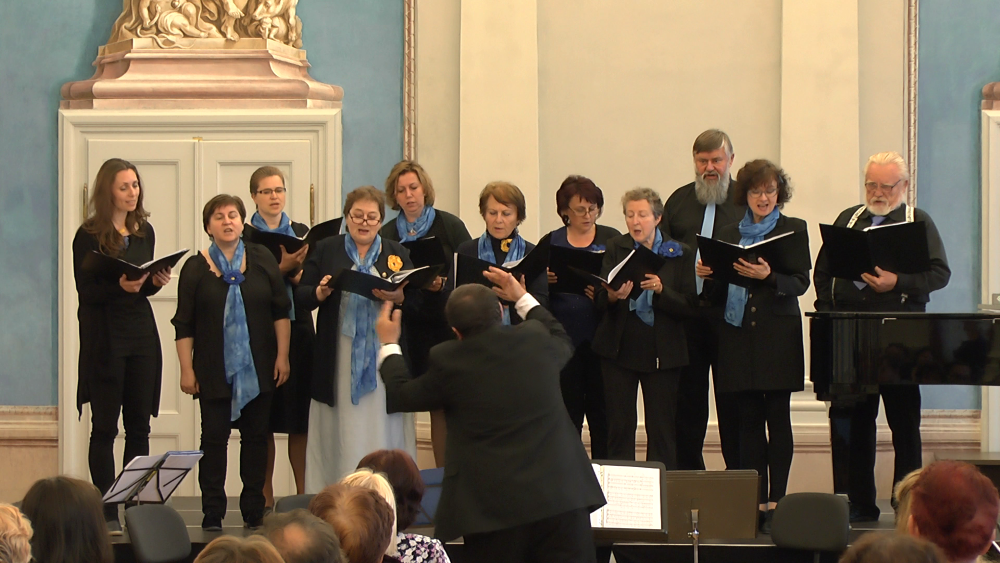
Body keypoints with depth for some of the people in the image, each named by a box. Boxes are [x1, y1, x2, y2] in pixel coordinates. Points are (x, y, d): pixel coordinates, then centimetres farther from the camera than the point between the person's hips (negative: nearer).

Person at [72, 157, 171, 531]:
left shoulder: (144, 232, 10)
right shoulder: (89, 236, -7)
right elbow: (86, 291, -11)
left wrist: (156, 282, -4)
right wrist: (120, 286, -26)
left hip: (141, 334, 5)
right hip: (105, 336, -5)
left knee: (139, 426, 5)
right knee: (105, 427, -2)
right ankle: (108, 514, 0)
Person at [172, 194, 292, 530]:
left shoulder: (262, 260, 3)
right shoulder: (196, 268, 0)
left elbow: (281, 310, 5)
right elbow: (184, 325, 0)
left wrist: (282, 356, -1)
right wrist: (186, 370, -5)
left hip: (259, 369, 2)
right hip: (214, 371, -1)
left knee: (256, 436, 5)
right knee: (214, 437, -2)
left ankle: (254, 509, 12)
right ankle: (212, 512, 2)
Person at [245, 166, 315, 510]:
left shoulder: (301, 233, 13)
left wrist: (298, 273, -12)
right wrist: (281, 268, -18)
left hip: (297, 329, 3)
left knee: (299, 412, 1)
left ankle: (303, 491, 5)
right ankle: (265, 495, 5)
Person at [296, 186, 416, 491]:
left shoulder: (397, 254, 11)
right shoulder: (326, 249, 10)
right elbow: (301, 295, 6)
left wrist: (397, 297, -16)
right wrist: (321, 292, -15)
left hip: (383, 356, 0)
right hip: (338, 360, 0)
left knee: (383, 429, -1)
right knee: (341, 431, 0)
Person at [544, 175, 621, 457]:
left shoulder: (612, 239, 7)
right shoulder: (551, 242, 10)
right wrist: (545, 280, -14)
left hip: (600, 339, -1)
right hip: (563, 338, 1)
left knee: (602, 413, 0)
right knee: (567, 413, 1)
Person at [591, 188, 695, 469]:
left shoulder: (680, 254, 3)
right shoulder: (616, 248, 7)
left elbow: (687, 306, -4)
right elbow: (600, 301, -2)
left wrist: (661, 290, -22)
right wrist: (612, 296, -25)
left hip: (662, 352, -1)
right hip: (620, 349, 1)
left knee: (662, 430, -2)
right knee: (619, 426, -1)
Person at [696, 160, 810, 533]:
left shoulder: (794, 229, 6)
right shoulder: (728, 235, 16)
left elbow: (800, 282, -5)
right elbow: (717, 293, 17)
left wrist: (768, 276, -22)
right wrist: (708, 276, -4)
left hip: (778, 334, -3)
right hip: (739, 334, 3)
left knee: (777, 418, -5)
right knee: (749, 420, 3)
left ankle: (776, 502, -4)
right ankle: (755, 502, 4)